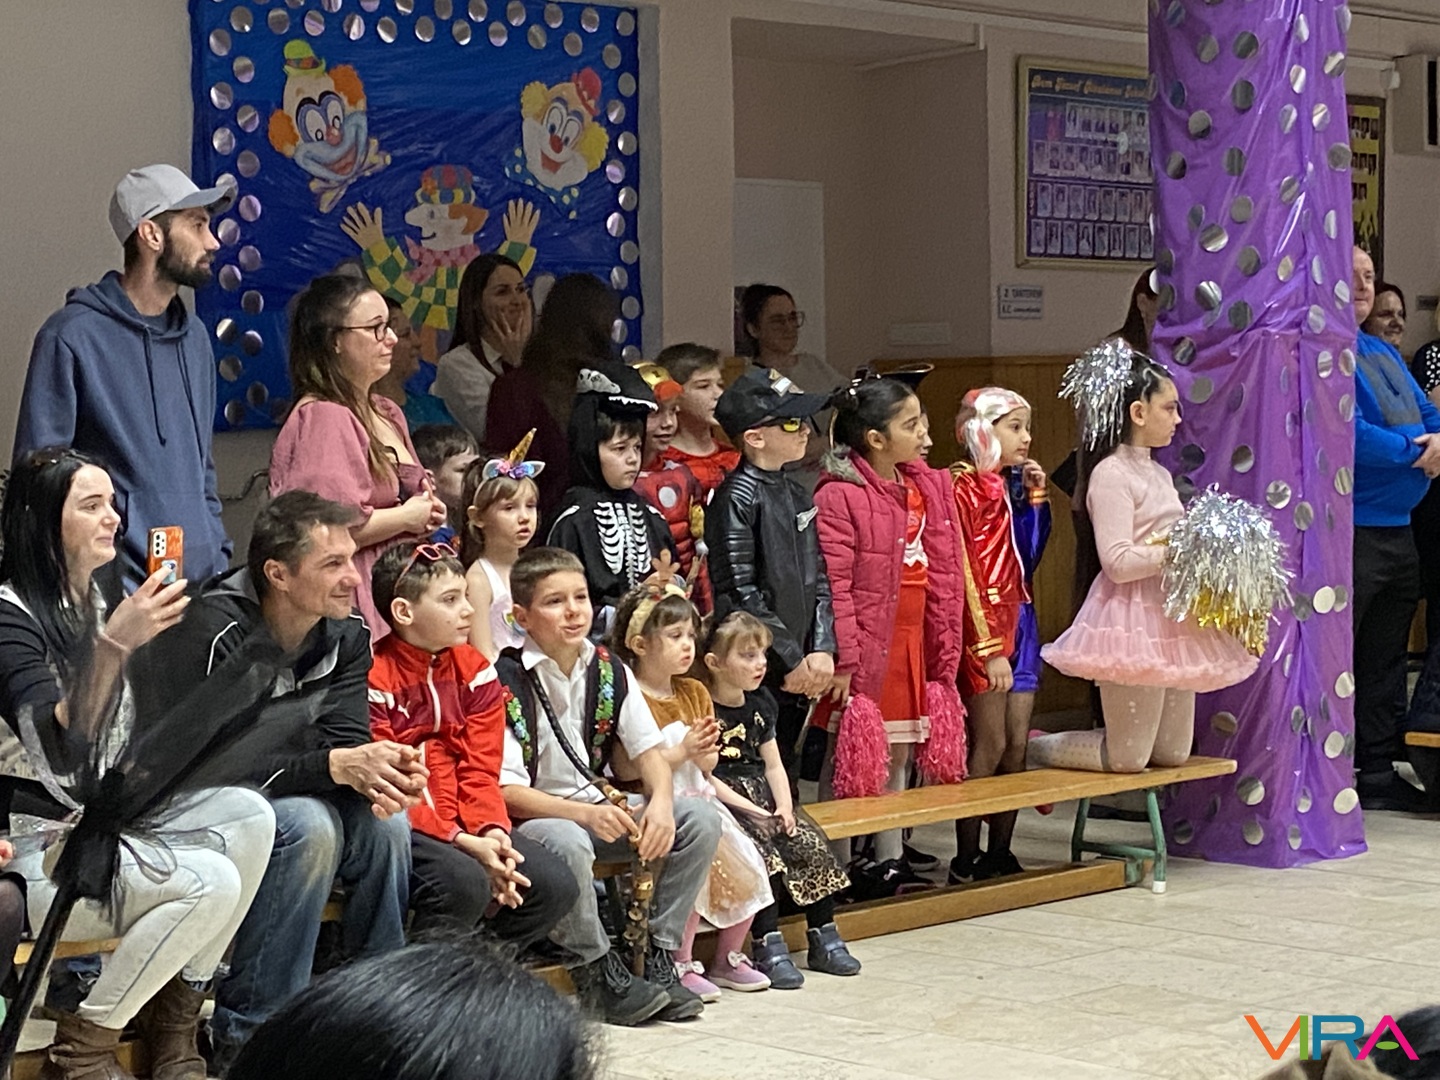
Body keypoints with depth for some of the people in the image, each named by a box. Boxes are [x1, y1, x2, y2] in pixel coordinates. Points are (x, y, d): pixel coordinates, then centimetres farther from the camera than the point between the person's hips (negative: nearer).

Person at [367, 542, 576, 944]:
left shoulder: (474, 670, 8)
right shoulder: (373, 677, -12)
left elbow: (480, 771, 4)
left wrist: (492, 831, -16)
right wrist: (462, 843, -23)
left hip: (461, 826, 7)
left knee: (554, 886, -10)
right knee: (465, 882, -33)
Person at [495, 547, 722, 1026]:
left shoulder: (609, 671, 4)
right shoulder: (507, 681, -15)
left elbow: (648, 749, 6)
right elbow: (506, 791, -19)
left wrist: (661, 802, -16)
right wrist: (585, 814, -30)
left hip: (601, 809, 7)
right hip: (532, 817, -6)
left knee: (700, 819, -10)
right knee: (567, 843, -40)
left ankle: (660, 956, -7)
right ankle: (598, 969, -19)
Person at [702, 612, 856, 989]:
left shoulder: (760, 702, 15)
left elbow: (773, 764, 14)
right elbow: (703, 774, -14)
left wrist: (784, 805, -4)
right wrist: (749, 810, -19)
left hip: (763, 797, 7)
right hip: (723, 801, -7)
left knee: (811, 843, -12)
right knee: (761, 851, -28)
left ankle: (823, 936, -3)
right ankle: (769, 946, -26)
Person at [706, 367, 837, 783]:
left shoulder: (797, 495, 13)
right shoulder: (737, 498, -12)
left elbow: (818, 580, 13)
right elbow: (739, 593, -16)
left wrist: (822, 650, -1)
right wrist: (791, 660, -13)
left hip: (801, 671, 8)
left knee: (785, 778, 14)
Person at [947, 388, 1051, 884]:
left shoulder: (1009, 485, 13)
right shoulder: (963, 486, -9)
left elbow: (1028, 557, 12)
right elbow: (962, 572, -13)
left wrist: (1035, 497, 6)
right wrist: (988, 647, -16)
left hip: (1018, 620, 7)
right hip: (982, 625, -7)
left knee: (1017, 746, 7)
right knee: (989, 746, -7)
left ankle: (1000, 853, 14)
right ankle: (966, 861, 1)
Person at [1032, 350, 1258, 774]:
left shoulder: (1158, 474, 16)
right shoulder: (1111, 474, -13)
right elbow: (1118, 562, -21)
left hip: (1171, 616, 9)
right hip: (1132, 619, -9)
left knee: (1173, 753, 11)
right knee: (1128, 757, -6)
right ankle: (1032, 749, 14)